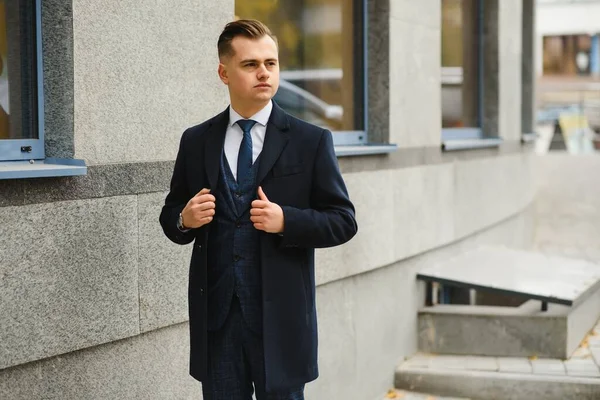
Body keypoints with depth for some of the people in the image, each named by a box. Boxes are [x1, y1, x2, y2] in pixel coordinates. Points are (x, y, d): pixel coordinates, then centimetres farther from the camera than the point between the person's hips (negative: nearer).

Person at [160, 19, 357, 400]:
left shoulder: (311, 141, 0)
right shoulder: (196, 141, 7)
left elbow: (343, 222, -1)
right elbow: (171, 215, 14)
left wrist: (286, 221, -17)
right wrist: (184, 219, -9)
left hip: (280, 315, -2)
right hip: (215, 314, 2)